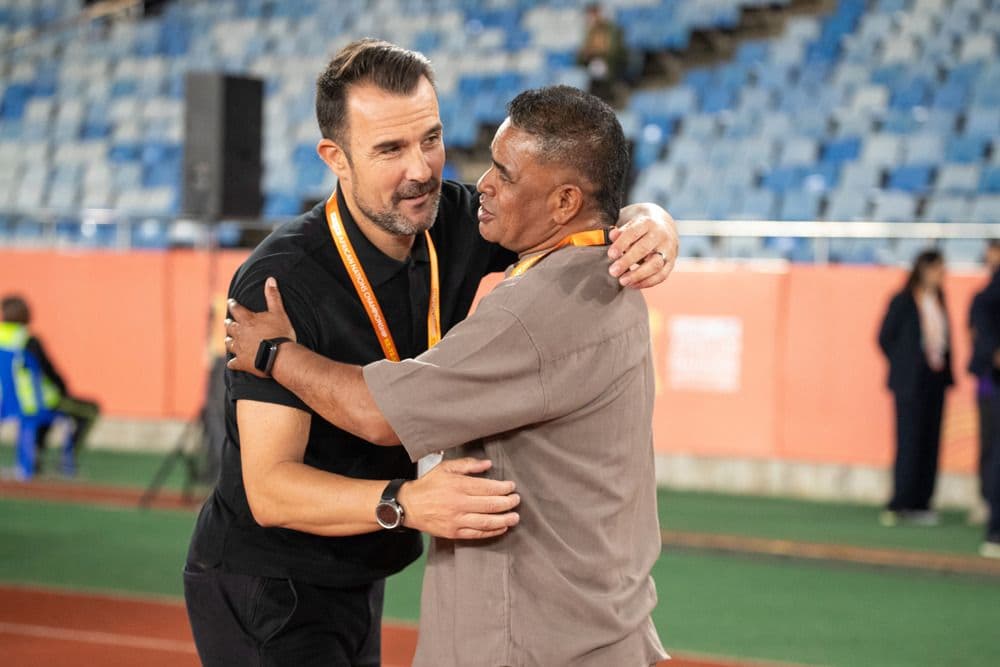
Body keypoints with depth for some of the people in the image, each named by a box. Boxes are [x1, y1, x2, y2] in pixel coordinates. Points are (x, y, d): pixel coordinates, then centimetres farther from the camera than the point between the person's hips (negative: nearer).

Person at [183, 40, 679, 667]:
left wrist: (652, 228, -25)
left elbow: (606, 220, 0)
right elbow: (270, 488, -30)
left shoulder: (453, 223, -7)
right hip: (264, 589, -7)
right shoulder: (282, 280, -27)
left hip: (358, 580, 7)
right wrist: (407, 503, -46)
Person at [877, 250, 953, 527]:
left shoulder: (939, 301, 10)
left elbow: (945, 338, 16)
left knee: (930, 443, 5)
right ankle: (900, 503, -2)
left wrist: (945, 369, 6)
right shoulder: (903, 302, -7)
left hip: (935, 381, 6)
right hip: (911, 383, -6)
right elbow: (885, 338, -5)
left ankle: (920, 503, 10)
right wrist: (902, 367, -4)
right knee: (909, 442, -7)